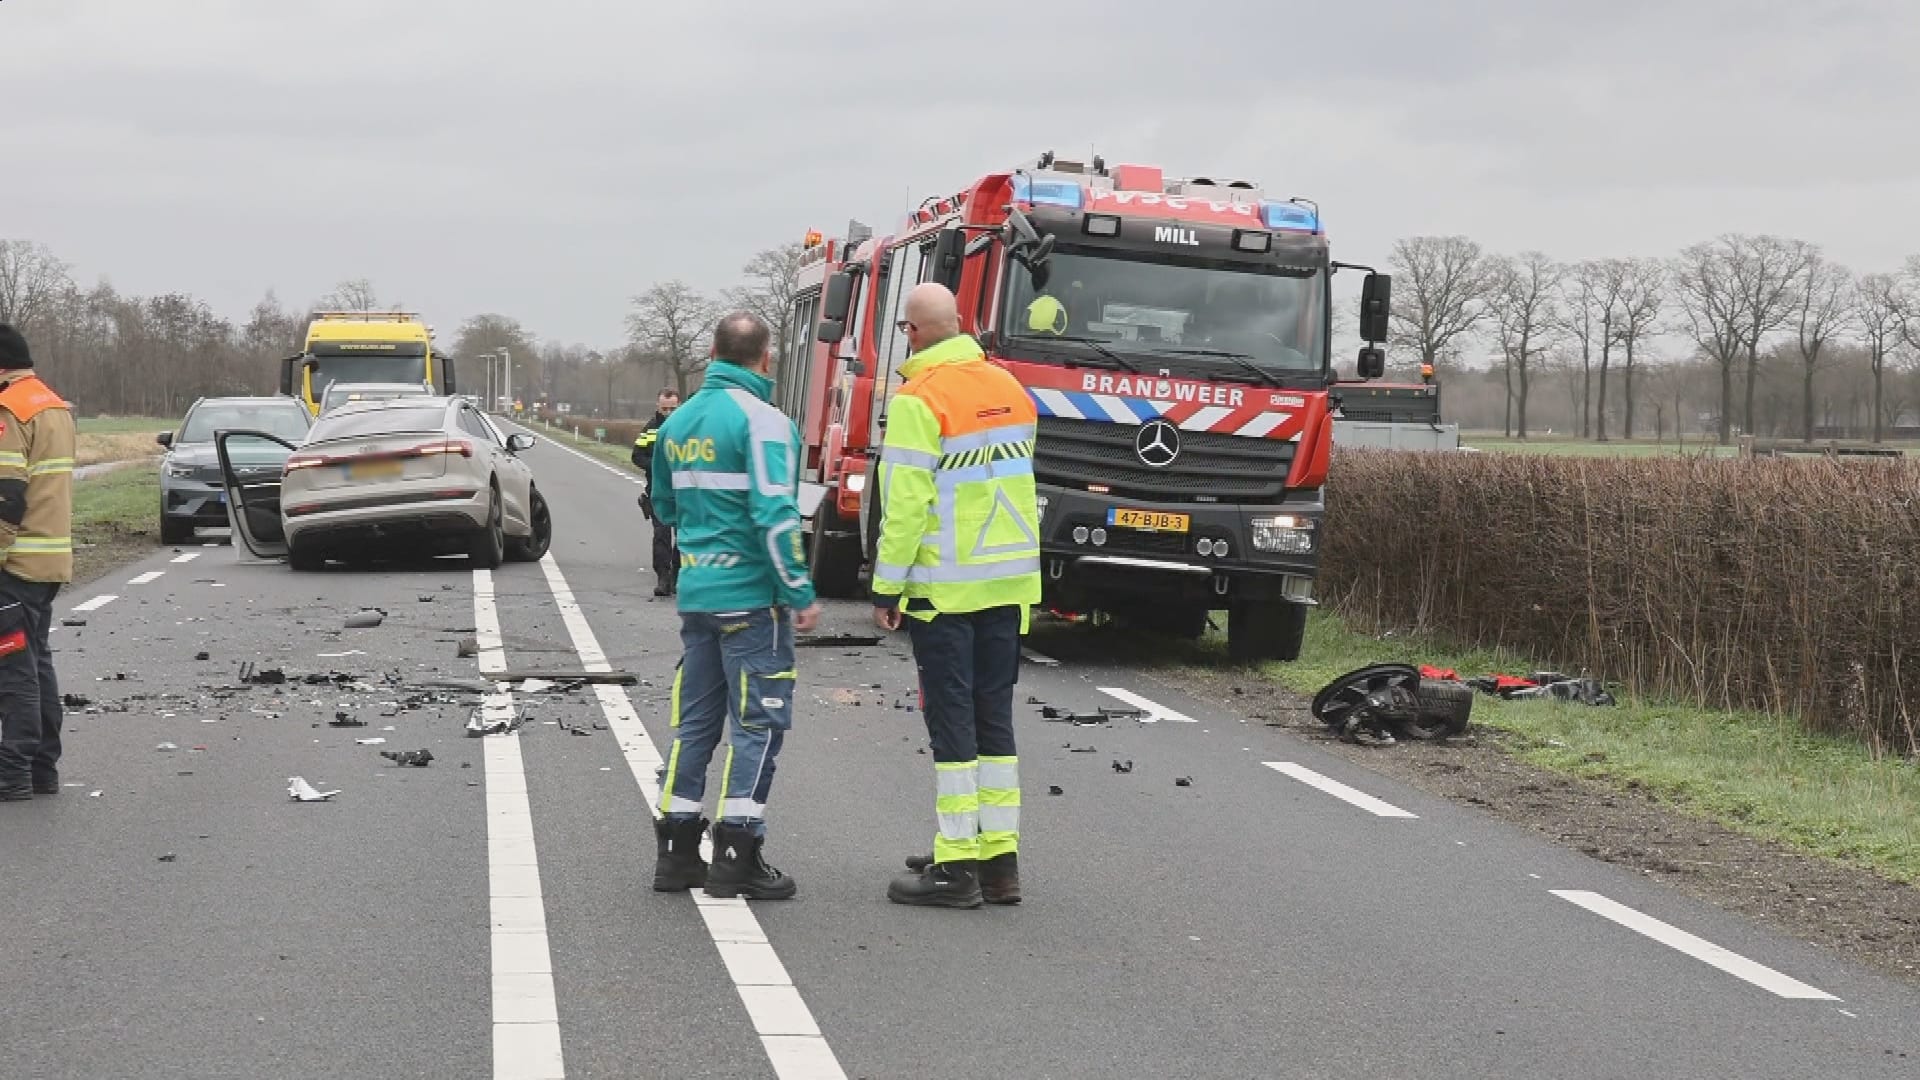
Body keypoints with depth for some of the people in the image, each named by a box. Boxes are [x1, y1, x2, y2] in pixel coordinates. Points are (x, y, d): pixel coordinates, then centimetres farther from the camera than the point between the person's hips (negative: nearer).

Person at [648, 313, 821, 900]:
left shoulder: (678, 423, 12)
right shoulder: (761, 421, -12)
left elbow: (665, 506, 24)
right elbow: (775, 516, -19)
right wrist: (801, 594, -14)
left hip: (695, 592, 7)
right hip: (750, 595, -7)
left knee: (694, 720, 13)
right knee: (758, 723, -1)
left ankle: (677, 851, 16)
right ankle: (737, 856, -2)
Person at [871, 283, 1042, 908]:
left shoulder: (919, 399, -13)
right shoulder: (1008, 388, 10)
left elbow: (906, 503, -16)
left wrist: (887, 588, -10)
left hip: (944, 586, -7)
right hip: (1008, 582, 7)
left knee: (951, 721, -2)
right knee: (994, 716, 12)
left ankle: (958, 866, -1)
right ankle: (999, 857, 15)